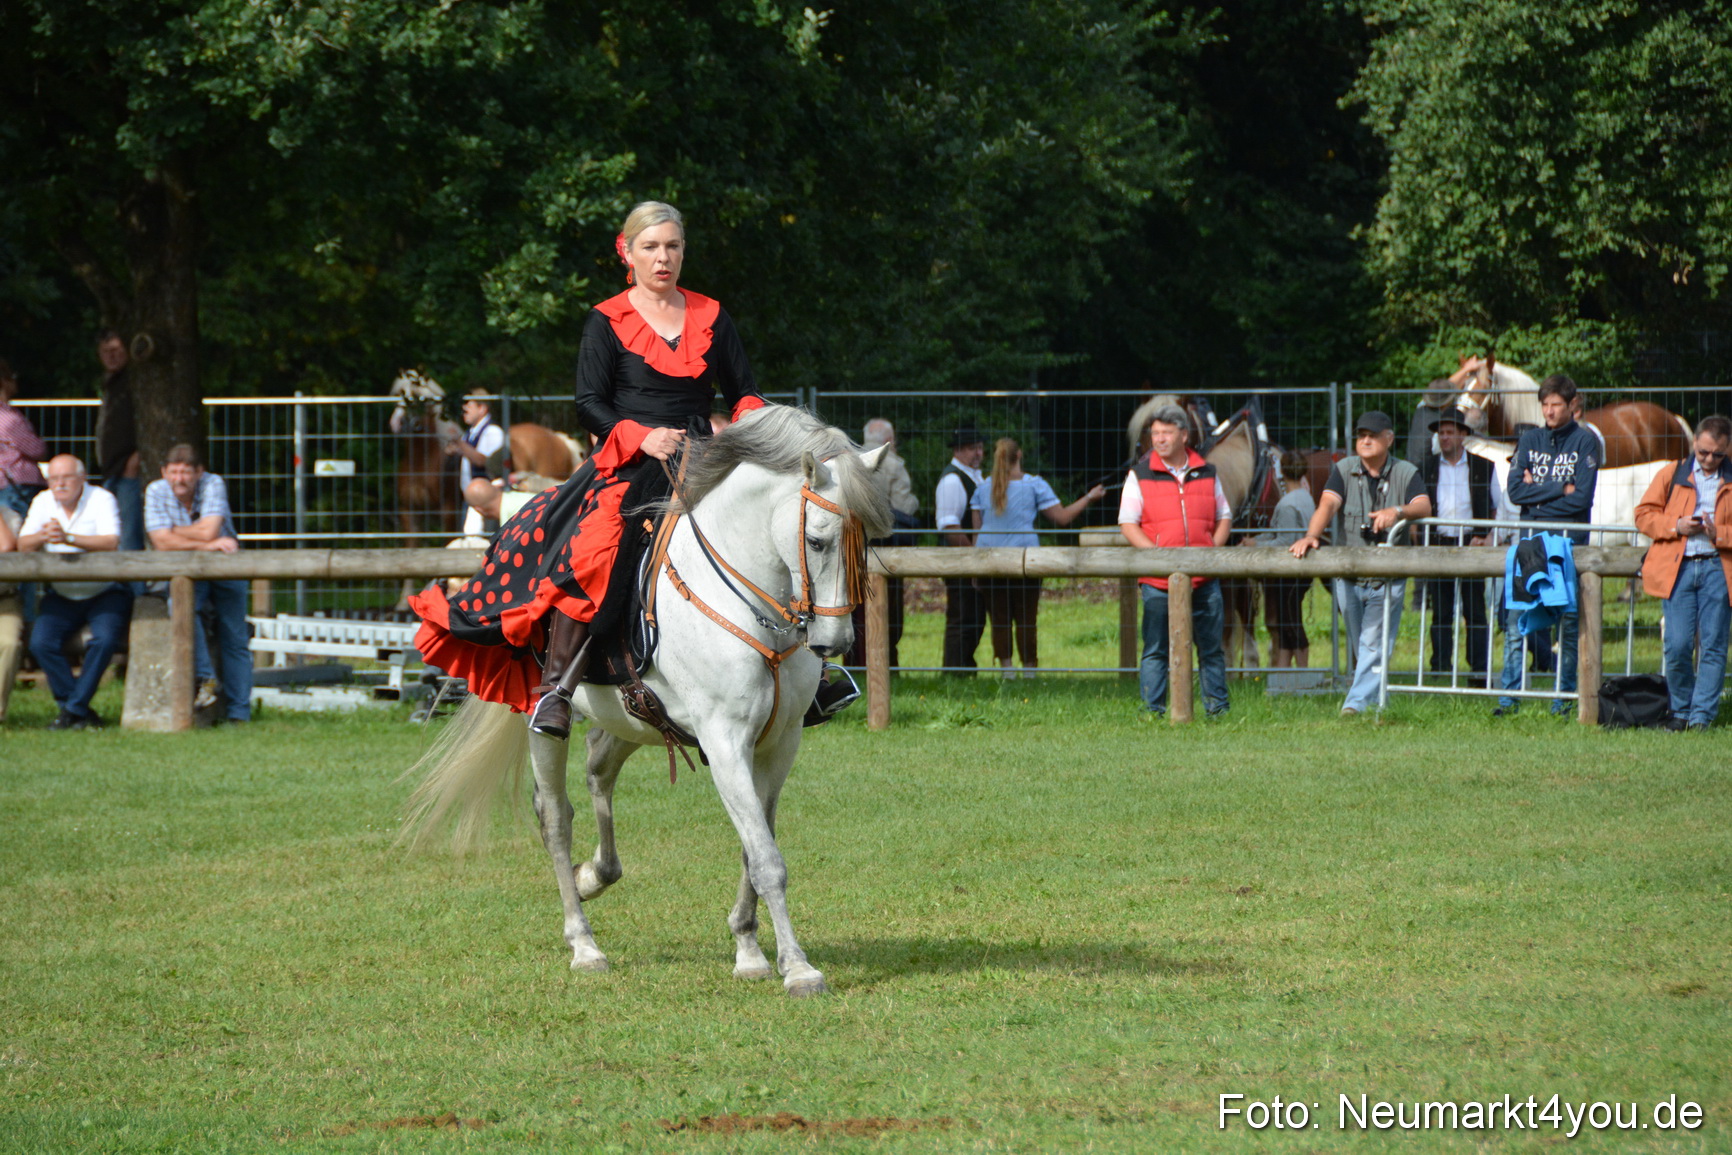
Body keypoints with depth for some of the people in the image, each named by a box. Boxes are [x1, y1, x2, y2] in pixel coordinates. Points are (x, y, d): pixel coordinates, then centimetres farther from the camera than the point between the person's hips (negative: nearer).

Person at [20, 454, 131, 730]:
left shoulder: (102, 499, -9)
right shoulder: (43, 501, 4)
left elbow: (111, 542, -24)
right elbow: (23, 545, -4)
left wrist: (68, 538, -35)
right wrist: (43, 537, -28)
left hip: (105, 593, -4)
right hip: (62, 596, 4)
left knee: (105, 640, -30)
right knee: (41, 643, -21)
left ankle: (74, 709, -16)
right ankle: (82, 712, -13)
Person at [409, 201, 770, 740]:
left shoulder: (712, 318, 15)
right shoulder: (607, 323, 4)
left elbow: (744, 393, 18)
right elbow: (590, 403, -3)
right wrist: (642, 436, -20)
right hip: (627, 465, -4)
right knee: (590, 549, -32)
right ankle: (555, 688, -31)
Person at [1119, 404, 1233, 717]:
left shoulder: (1206, 473, 12)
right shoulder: (1140, 475, 5)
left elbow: (1224, 517, 17)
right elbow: (1128, 524, 1)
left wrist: (1213, 548, -2)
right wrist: (1156, 553, -13)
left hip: (1203, 577, 2)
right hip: (1158, 579, -2)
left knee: (1211, 646, 6)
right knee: (1155, 650, -1)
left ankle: (1218, 708, 14)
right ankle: (1153, 711, 2)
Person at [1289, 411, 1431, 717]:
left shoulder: (1405, 473, 2)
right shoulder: (1344, 470, 4)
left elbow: (1424, 506, -14)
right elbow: (1328, 504, -12)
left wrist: (1398, 511, -37)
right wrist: (1311, 536, -31)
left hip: (1388, 577, -2)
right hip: (1349, 574, 2)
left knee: (1374, 643, -10)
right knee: (1359, 643, 10)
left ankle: (1357, 703, -12)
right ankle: (1376, 700, 25)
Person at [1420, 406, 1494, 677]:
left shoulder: (1482, 467, 6)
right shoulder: (1427, 468, 10)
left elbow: (1495, 508, 9)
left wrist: (1485, 537, -3)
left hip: (1471, 544, -2)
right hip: (1438, 544, 2)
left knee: (1475, 611, -2)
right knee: (1441, 613, 2)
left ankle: (1480, 669, -1)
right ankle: (1440, 668, 5)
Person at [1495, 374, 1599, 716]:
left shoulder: (1585, 441, 1)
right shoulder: (1530, 440, 12)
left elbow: (1581, 498, -8)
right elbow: (1515, 491, 1)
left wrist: (1537, 492, -3)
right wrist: (1560, 488, -6)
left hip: (1570, 543, -3)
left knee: (1568, 624, 0)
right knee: (1515, 622, -4)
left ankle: (1563, 698, 6)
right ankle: (1509, 697, -2)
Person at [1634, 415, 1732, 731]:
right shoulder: (1672, 475, 11)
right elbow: (1643, 515, 10)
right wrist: (1676, 525, -6)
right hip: (1677, 567, 0)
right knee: (1678, 645, -6)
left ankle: (1702, 716, 2)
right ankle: (1681, 711, 11)